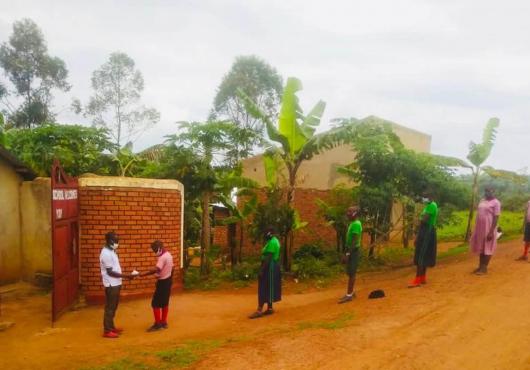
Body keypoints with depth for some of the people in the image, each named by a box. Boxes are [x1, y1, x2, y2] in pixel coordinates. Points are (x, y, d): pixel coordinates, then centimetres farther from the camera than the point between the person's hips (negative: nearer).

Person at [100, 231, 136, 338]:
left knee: (114, 306, 17)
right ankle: (107, 331, 7)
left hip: (115, 283, 10)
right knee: (110, 307, -1)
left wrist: (124, 276, 16)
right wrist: (126, 276, -22)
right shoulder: (106, 253, -21)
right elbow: (110, 272, -22)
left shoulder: (111, 251, 10)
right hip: (111, 284, -10)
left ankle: (111, 327, 28)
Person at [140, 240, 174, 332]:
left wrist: (142, 274, -37)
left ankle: (157, 324, 5)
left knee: (155, 303, -1)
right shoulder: (169, 255, 8)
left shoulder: (162, 257, -23)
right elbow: (171, 269, 16)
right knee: (165, 303, 15)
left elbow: (156, 270, -35)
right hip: (168, 280, 10)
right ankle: (164, 322, 22)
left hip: (162, 282, -10)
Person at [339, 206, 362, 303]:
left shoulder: (356, 224, -19)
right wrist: (347, 252, 19)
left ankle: (349, 295, -1)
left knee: (351, 273, -6)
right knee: (350, 273, 14)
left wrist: (348, 253, -22)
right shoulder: (353, 223, 13)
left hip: (353, 251, -10)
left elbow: (354, 241, -23)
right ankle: (351, 293, 22)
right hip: (351, 250, 10)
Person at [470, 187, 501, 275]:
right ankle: (480, 266, 22)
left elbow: (496, 218, -15)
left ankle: (484, 268, 8)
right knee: (480, 247, 13)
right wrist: (475, 229, 14)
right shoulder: (482, 201, 12)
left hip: (488, 229, -7)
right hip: (480, 228, 7)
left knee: (487, 248, 1)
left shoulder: (495, 202, -10)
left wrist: (491, 231, -20)